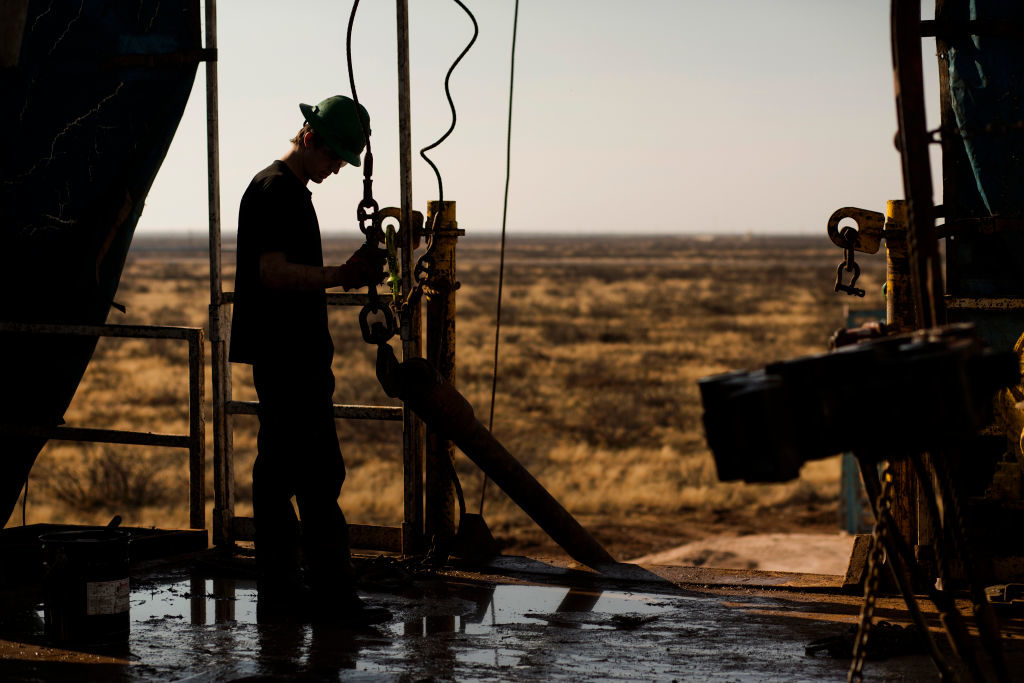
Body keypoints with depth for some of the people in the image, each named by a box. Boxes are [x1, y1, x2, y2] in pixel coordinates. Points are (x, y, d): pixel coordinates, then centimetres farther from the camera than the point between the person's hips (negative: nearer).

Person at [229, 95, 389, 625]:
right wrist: (340, 276, -26)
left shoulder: (289, 190, 21)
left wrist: (344, 275, 21)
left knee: (278, 472, 10)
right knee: (319, 476, -11)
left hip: (287, 356, 11)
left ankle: (279, 587, 13)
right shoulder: (276, 189, -12)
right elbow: (273, 272, -22)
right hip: (291, 357, -11)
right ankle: (333, 594, -11)